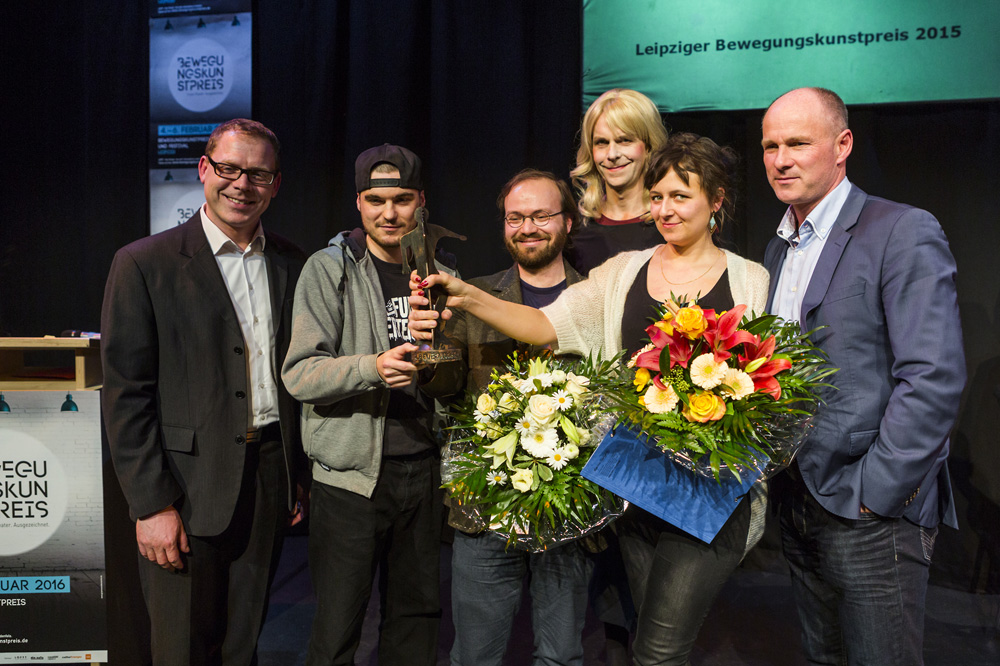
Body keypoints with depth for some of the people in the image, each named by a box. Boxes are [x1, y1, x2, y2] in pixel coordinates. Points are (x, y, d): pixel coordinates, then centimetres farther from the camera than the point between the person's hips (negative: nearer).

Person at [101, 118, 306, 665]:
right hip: (188, 487, -3)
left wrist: (302, 476, 10)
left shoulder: (292, 265, 6)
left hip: (269, 477, 4)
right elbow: (125, 394, -8)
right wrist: (152, 504, -12)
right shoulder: (144, 264, -6)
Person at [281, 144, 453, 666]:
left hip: (422, 471, 5)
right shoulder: (329, 269, -3)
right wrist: (372, 368, -26)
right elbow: (299, 374, -12)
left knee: (417, 617, 15)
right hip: (351, 473, -4)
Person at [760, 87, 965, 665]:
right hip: (799, 503, 7)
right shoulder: (778, 249, 12)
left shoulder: (904, 233, -12)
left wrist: (871, 495, -17)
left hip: (873, 513, -7)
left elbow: (934, 380, -19)